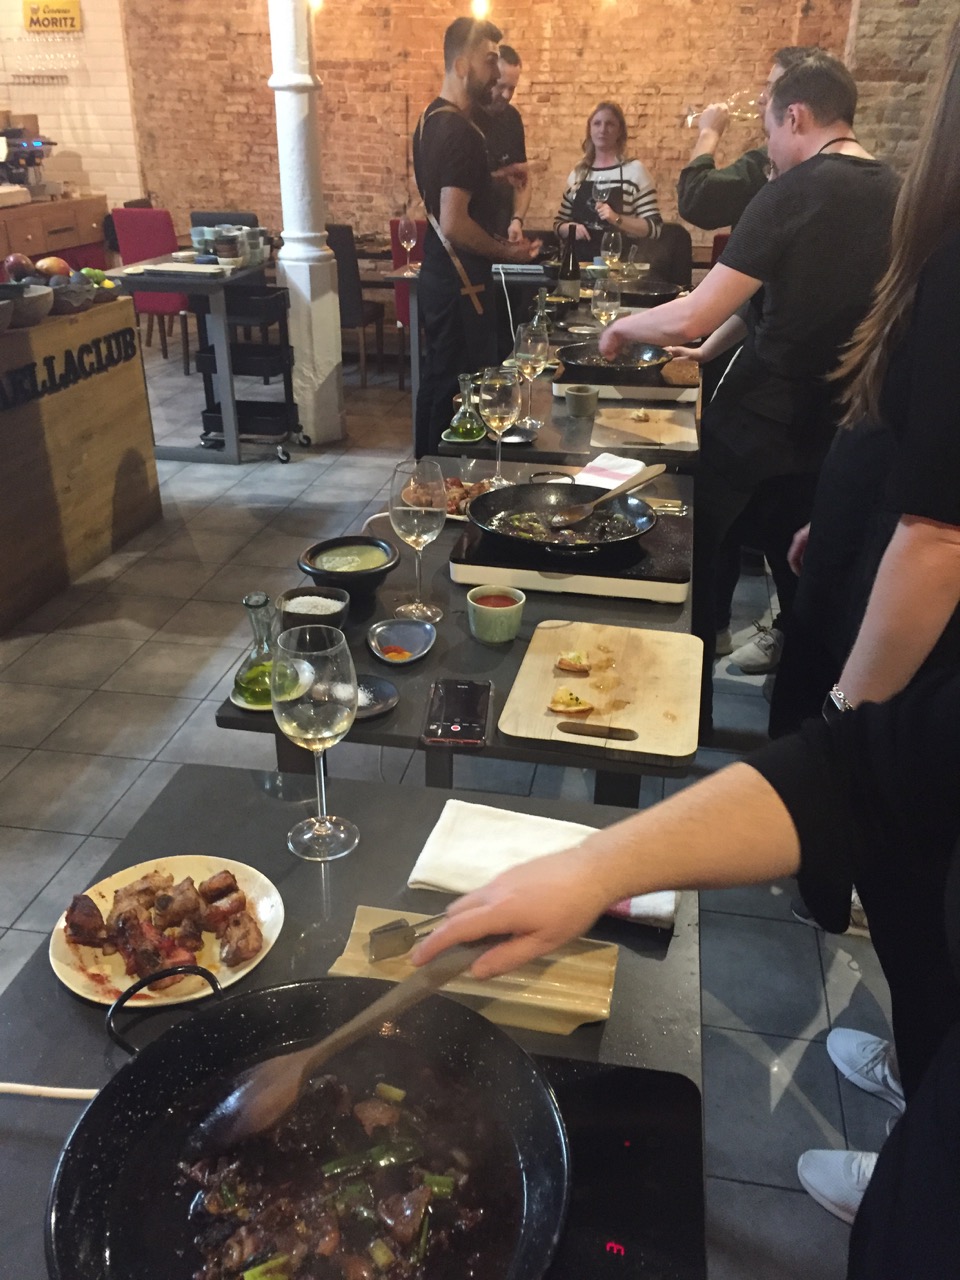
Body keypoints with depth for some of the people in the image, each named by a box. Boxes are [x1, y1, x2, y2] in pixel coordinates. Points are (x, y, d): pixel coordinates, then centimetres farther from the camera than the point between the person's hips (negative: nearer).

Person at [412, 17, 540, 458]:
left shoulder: (432, 118, 12)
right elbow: (454, 224, -26)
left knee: (438, 380, 17)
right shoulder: (459, 131, -20)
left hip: (438, 274, 11)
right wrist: (506, 251, -13)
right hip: (460, 282, -11)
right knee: (459, 390, -3)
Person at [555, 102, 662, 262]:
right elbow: (559, 223, 19)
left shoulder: (635, 170, 2)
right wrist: (571, 228, -3)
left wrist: (617, 219, -16)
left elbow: (654, 228, -2)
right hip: (578, 262, 3)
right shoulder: (577, 173, 13)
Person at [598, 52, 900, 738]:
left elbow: (690, 318, -22)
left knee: (697, 559, 11)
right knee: (802, 576, 19)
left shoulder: (793, 194, -16)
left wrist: (621, 327, -4)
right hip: (840, 429, 7)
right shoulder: (897, 196, 6)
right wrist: (715, 343, 18)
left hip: (757, 423, -6)